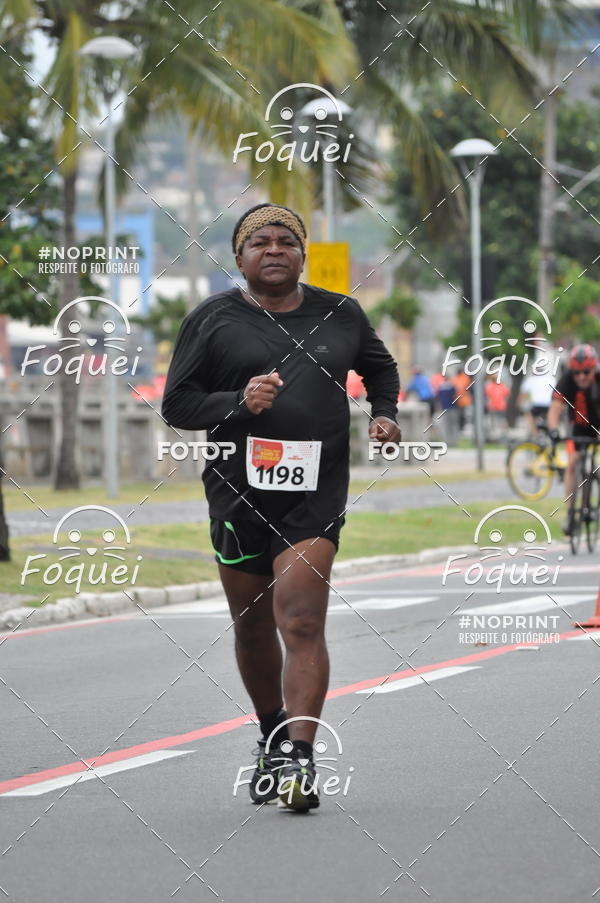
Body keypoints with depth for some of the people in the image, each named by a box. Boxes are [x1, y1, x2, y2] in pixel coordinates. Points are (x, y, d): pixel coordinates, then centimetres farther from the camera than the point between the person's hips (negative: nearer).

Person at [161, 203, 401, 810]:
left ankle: (300, 757, -21)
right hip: (238, 491, 1)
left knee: (302, 621, -16)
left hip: (317, 491, -1)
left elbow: (380, 367, 29)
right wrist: (237, 403, -16)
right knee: (252, 628, 13)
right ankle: (271, 738, 36)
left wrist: (384, 415, 11)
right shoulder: (212, 320, 3)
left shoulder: (340, 314, 10)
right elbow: (175, 404, 0)